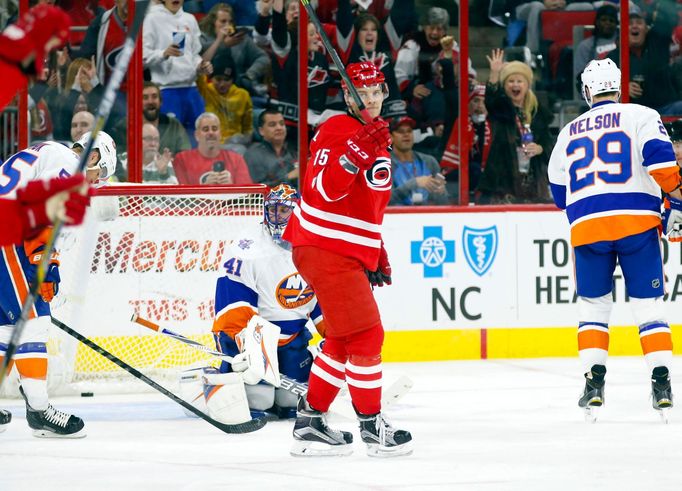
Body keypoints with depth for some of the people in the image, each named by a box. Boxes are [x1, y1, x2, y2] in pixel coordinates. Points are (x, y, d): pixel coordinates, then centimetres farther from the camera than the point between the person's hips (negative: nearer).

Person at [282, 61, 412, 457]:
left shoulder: (376, 135, 18)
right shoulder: (338, 131, -13)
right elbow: (324, 190, -25)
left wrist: (378, 254, 25)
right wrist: (356, 153, -38)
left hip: (350, 253, 10)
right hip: (323, 248, -10)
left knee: (344, 340, 15)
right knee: (366, 335, -9)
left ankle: (310, 421, 22)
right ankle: (372, 425, -1)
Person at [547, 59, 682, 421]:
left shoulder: (569, 133, 19)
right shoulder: (640, 116, 7)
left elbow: (560, 193, 24)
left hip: (586, 226, 2)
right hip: (637, 222, -2)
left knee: (592, 305, 15)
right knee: (648, 305, 5)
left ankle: (594, 381, 2)